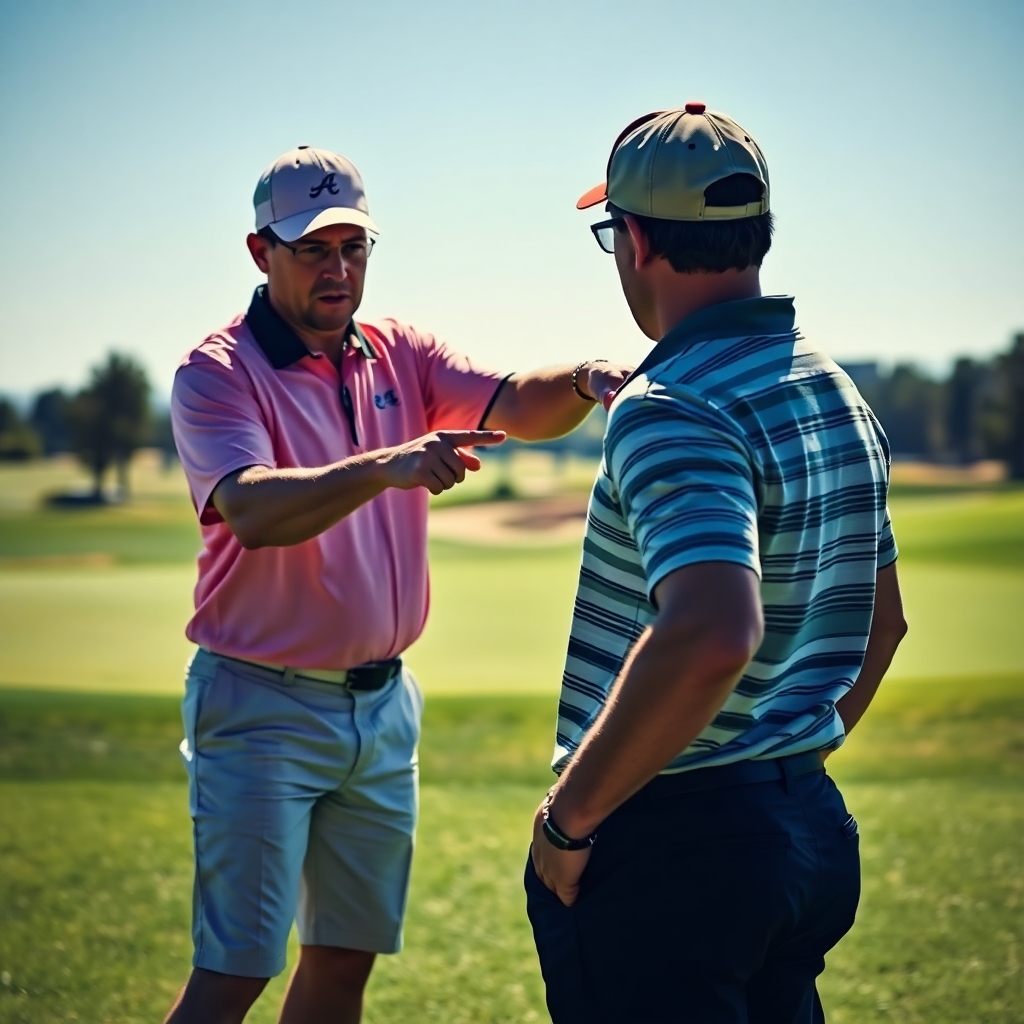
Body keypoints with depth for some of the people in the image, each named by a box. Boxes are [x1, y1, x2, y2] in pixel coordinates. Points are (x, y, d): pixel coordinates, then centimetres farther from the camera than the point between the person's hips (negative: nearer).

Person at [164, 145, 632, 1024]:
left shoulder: (399, 354, 7)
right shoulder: (218, 373, -10)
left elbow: (515, 405, -9)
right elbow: (253, 511, -28)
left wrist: (583, 383, -31)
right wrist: (386, 467, -43)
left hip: (384, 701, 6)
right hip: (263, 706, -6)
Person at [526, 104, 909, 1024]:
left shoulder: (671, 407, -19)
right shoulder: (839, 394, 11)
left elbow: (711, 636, -33)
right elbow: (881, 623, 21)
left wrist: (569, 812, -23)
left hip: (664, 845, -9)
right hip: (813, 824, 9)